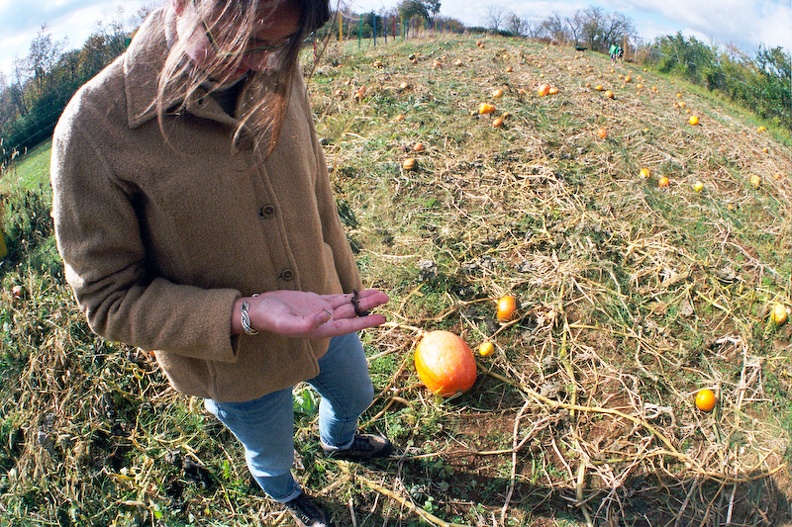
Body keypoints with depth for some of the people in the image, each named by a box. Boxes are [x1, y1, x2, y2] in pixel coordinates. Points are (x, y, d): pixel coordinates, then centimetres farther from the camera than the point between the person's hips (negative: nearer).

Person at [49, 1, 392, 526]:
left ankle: (339, 441, 72)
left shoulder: (276, 75, -12)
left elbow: (317, 198, 0)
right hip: (237, 365, -4)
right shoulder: (94, 127, -27)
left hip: (324, 317, 5)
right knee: (272, 457, 27)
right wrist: (246, 314, -35)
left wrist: (348, 286, 9)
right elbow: (108, 297, -21)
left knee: (356, 397, 33)